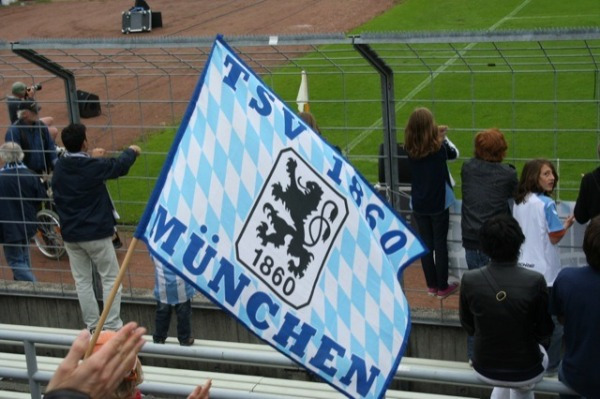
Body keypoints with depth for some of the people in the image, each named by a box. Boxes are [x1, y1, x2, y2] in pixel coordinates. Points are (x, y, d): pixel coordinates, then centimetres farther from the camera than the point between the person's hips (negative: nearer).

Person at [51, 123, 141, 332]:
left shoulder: (59, 168, 0)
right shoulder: (93, 166, -15)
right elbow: (120, 165, 1)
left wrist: (92, 158, 31)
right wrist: (131, 151, 20)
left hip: (70, 234, 5)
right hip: (96, 233, -5)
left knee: (82, 281, 11)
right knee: (110, 279, 5)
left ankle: (92, 325, 16)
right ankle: (112, 326, 3)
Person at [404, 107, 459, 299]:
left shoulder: (410, 148, -8)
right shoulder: (438, 146, -16)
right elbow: (454, 154, 3)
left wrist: (438, 135, 13)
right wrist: (443, 137, 13)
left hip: (419, 204, 3)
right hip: (438, 203, -3)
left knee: (426, 244, 13)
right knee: (440, 244, 7)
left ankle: (431, 285, 22)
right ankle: (442, 287, 14)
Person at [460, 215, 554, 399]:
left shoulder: (469, 280, -17)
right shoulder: (535, 281, -22)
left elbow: (468, 325, 0)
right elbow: (545, 331, -8)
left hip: (484, 369, 2)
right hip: (526, 371, -2)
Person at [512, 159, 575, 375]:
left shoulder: (518, 202, 4)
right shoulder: (546, 204, -19)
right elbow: (555, 237, -14)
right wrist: (567, 224, 4)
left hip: (523, 267, 7)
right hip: (544, 271, -7)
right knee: (552, 321, 7)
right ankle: (550, 366, 15)